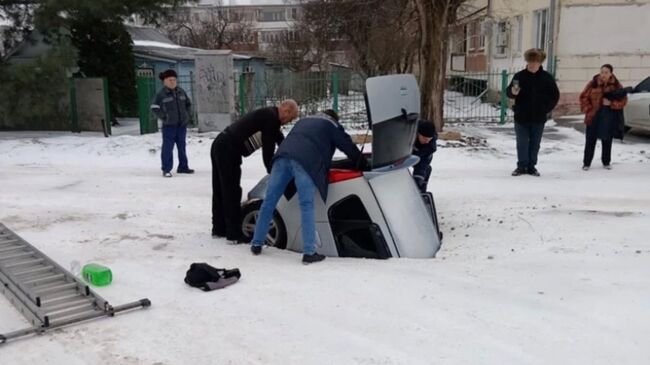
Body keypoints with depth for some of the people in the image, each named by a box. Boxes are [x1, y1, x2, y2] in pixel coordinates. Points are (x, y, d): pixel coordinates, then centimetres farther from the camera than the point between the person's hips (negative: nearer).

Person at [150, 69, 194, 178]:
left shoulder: (181, 92, 9)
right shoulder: (161, 94, -6)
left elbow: (188, 104, 20)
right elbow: (154, 107, -4)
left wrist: (188, 115, 7)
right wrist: (163, 117, -12)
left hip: (182, 124, 5)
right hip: (169, 125, -5)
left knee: (182, 146, 13)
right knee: (168, 147, -6)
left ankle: (183, 167, 24)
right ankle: (166, 169, -2)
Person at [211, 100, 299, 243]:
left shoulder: (269, 115, 17)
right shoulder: (271, 117, -14)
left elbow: (281, 141, 23)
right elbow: (268, 148, -15)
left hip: (220, 145, 11)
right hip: (228, 150, -11)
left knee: (220, 190, 17)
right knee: (232, 193, -5)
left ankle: (219, 229, 28)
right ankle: (234, 234, 1)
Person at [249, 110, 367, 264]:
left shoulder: (303, 121, 41)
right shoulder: (332, 126, 25)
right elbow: (349, 147, 26)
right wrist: (364, 165, 39)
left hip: (283, 155, 5)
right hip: (305, 162, -5)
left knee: (269, 201, 8)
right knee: (307, 206, -7)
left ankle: (256, 244, 15)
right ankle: (309, 252, -12)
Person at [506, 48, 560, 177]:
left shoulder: (547, 78, -1)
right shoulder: (519, 76, -4)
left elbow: (555, 95, 7)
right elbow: (508, 92, -1)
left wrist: (546, 109, 0)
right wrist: (513, 92, -24)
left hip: (538, 118, 1)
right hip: (521, 117, -1)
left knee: (535, 144, 9)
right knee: (522, 144, 5)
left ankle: (531, 166, 19)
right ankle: (521, 166, 16)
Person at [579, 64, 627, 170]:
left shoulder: (616, 85, 1)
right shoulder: (592, 84, -1)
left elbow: (623, 100, 2)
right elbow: (583, 97, 2)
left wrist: (611, 103, -15)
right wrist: (588, 109, -8)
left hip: (609, 118, 1)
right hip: (593, 115, -1)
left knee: (607, 140, 10)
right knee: (590, 140, 1)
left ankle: (606, 162, 23)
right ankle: (586, 163, 8)